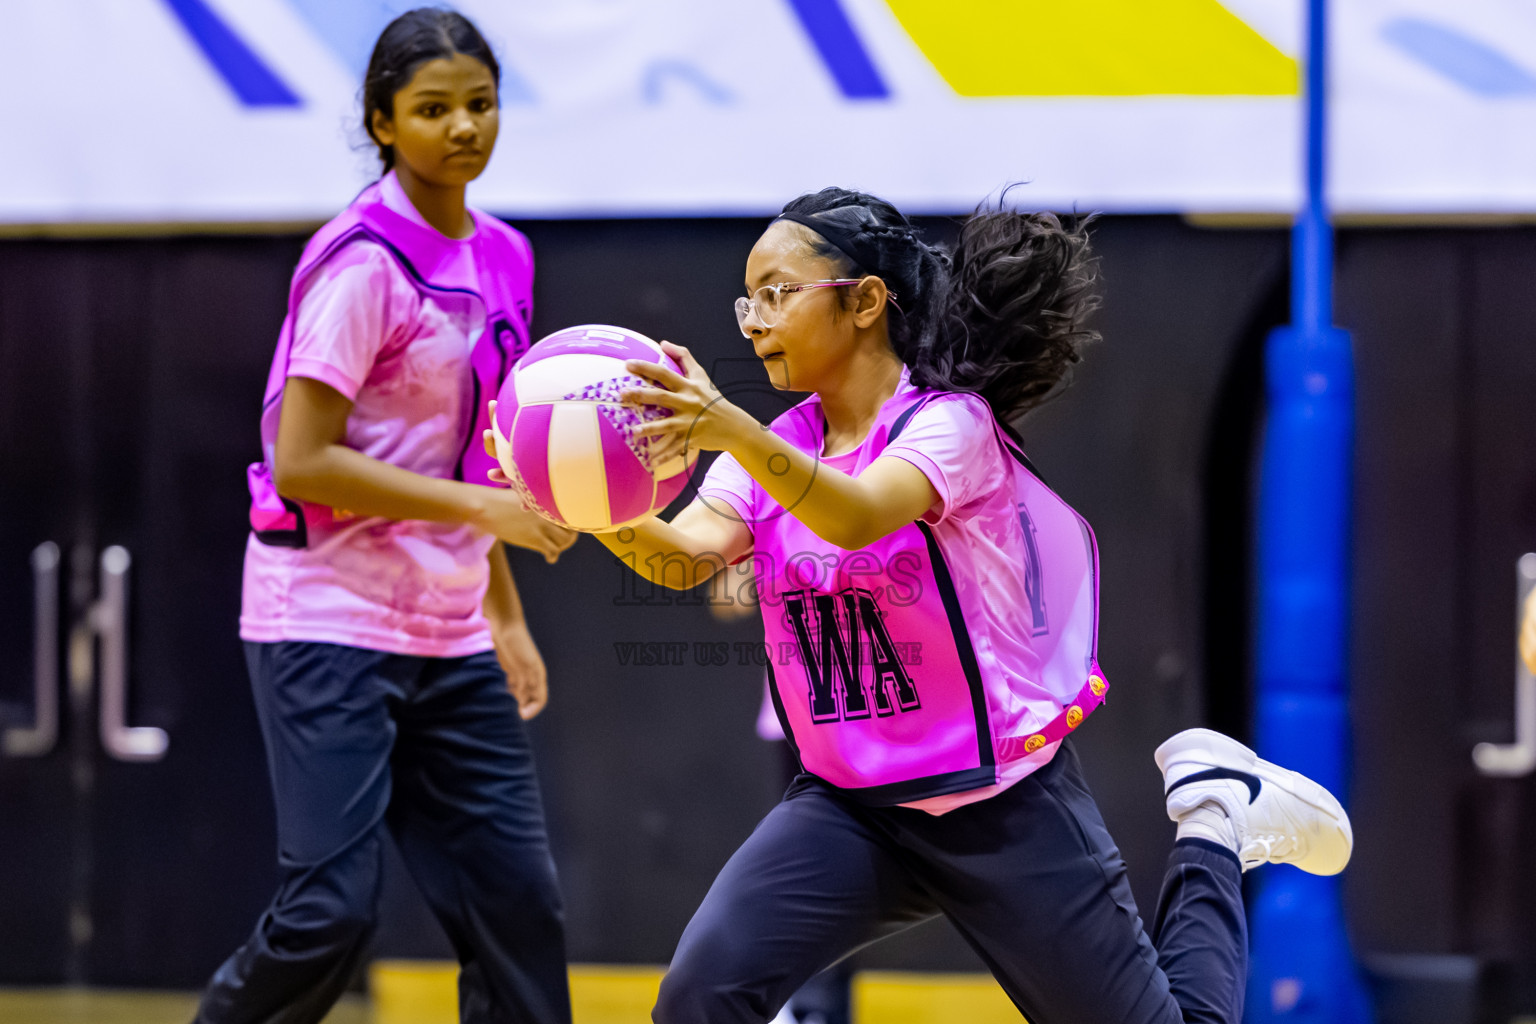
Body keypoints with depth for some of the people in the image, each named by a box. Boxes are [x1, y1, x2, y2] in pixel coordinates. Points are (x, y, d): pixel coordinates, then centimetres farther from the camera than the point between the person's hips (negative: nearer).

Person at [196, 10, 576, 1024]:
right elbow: (302, 464, -18)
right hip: (330, 624, -8)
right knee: (331, 913, -14)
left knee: (517, 902, 4)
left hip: (447, 637, 8)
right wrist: (484, 507, -20)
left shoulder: (498, 258, 11)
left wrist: (505, 615, 19)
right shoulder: (362, 264, -13)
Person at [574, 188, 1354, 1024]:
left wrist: (730, 429, -51)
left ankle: (1215, 819, 30)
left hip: (1006, 808, -4)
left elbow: (855, 518, -35)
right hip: (850, 807, 5)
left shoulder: (949, 423, -14)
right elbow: (688, 554, -16)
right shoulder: (772, 452, 3)